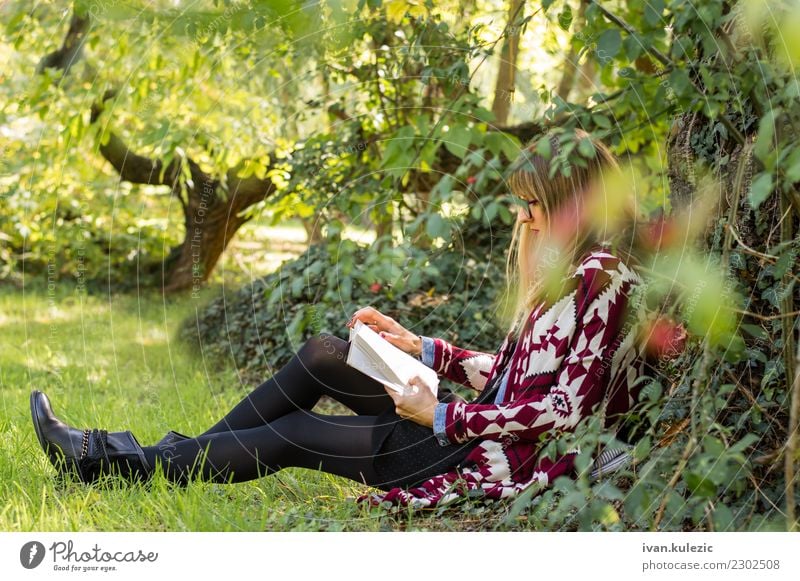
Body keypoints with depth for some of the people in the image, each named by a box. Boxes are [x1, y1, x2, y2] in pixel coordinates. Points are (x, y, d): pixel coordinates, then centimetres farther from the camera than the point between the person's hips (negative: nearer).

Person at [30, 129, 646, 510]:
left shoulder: (597, 281, -19)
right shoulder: (563, 269, 11)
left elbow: (566, 408, -25)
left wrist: (443, 417, -21)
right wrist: (420, 347, 7)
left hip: (495, 459, -9)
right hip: (482, 422, 9)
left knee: (291, 435, -5)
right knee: (321, 355, 4)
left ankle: (110, 460, 8)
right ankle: (183, 455, 10)